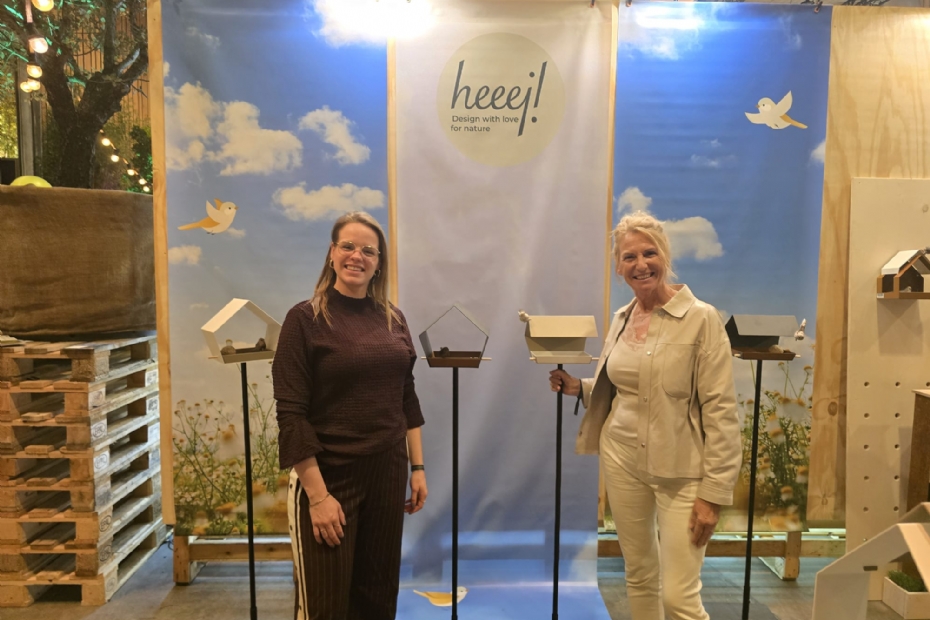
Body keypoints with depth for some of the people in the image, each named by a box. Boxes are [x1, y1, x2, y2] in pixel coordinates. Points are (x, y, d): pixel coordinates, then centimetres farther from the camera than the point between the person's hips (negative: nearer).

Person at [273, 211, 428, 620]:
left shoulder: (393, 319, 5)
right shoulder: (305, 318, -9)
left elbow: (407, 399, 10)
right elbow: (291, 415, -13)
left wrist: (417, 467, 7)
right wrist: (318, 494, -16)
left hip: (387, 473, 5)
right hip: (328, 477, -4)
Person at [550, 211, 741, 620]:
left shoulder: (701, 318, -13)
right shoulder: (622, 318, 5)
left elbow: (721, 410, -14)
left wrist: (714, 492, -15)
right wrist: (578, 387, -1)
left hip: (681, 471, -5)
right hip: (621, 459, 6)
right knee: (639, 575, 18)